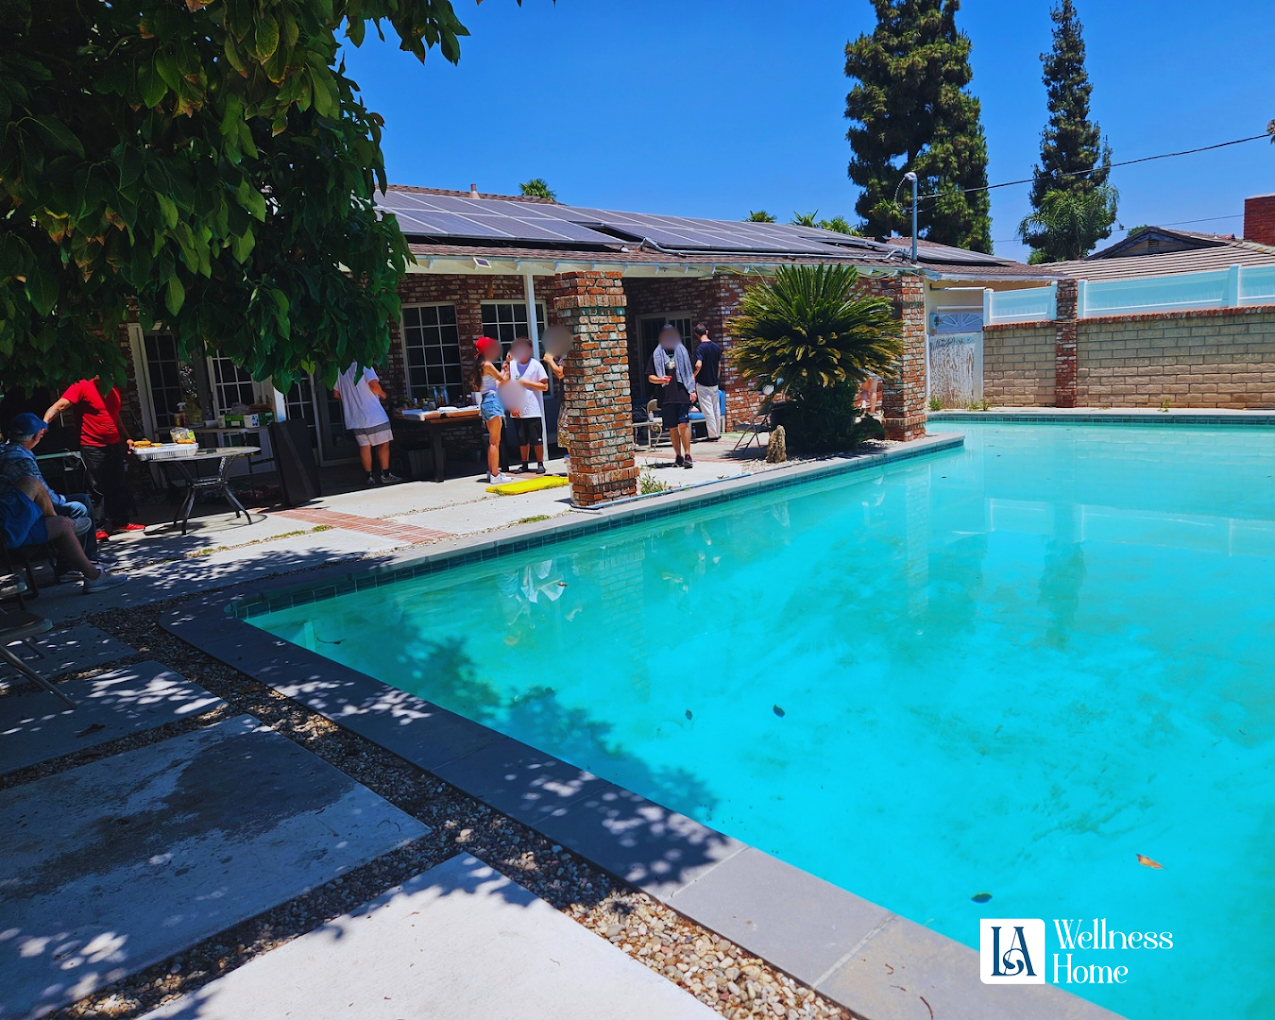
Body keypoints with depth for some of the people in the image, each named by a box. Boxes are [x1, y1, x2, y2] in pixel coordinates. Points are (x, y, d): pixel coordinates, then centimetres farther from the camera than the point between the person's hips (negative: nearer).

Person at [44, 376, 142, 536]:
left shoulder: (114, 391, 12)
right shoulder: (82, 387, -9)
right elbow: (58, 406, -19)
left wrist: (127, 438, 18)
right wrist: (44, 423, -35)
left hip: (115, 445, 7)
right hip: (93, 448, -7)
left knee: (120, 486, 12)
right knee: (98, 489, -2)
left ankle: (121, 522, 22)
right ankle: (100, 527, 5)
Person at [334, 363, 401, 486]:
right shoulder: (363, 366, -7)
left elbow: (336, 394, 12)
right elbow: (374, 385, -20)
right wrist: (383, 395, -2)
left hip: (354, 417, 5)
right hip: (373, 414, -5)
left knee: (364, 446, 8)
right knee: (383, 444, 4)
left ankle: (369, 477, 7)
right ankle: (385, 475, 5)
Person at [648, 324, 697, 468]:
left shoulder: (683, 352, 13)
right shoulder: (657, 355, 10)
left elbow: (691, 373, 15)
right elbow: (650, 377, 9)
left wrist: (692, 390, 4)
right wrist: (660, 380, -12)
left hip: (683, 395, -1)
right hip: (666, 397, 1)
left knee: (683, 424, -12)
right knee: (672, 428, 4)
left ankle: (687, 455, -9)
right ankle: (678, 456, 14)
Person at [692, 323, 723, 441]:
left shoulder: (700, 348, -16)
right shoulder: (716, 346, 5)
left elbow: (698, 365, -28)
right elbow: (719, 366, 11)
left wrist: (693, 376, -12)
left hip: (703, 384, -6)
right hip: (714, 383, 6)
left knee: (708, 410, -2)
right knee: (716, 409, 13)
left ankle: (712, 435, 1)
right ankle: (718, 433, 19)